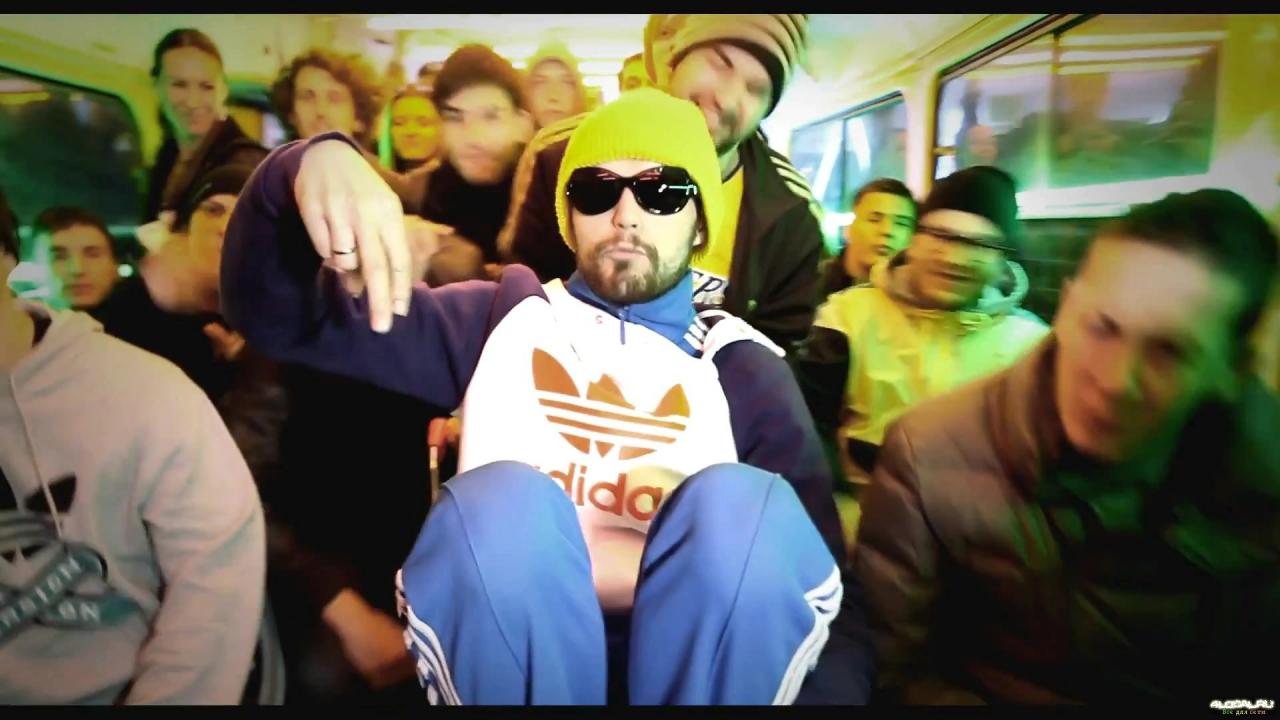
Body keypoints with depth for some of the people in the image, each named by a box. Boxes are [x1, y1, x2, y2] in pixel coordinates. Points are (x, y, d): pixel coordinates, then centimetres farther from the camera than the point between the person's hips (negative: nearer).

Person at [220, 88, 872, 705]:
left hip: (698, 664, 1)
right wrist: (309, 163, -16)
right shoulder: (506, 321, 9)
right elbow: (276, 315, 4)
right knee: (497, 502, -29)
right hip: (496, 656, 0)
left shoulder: (745, 370, 7)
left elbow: (823, 578, 0)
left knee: (745, 506, -27)